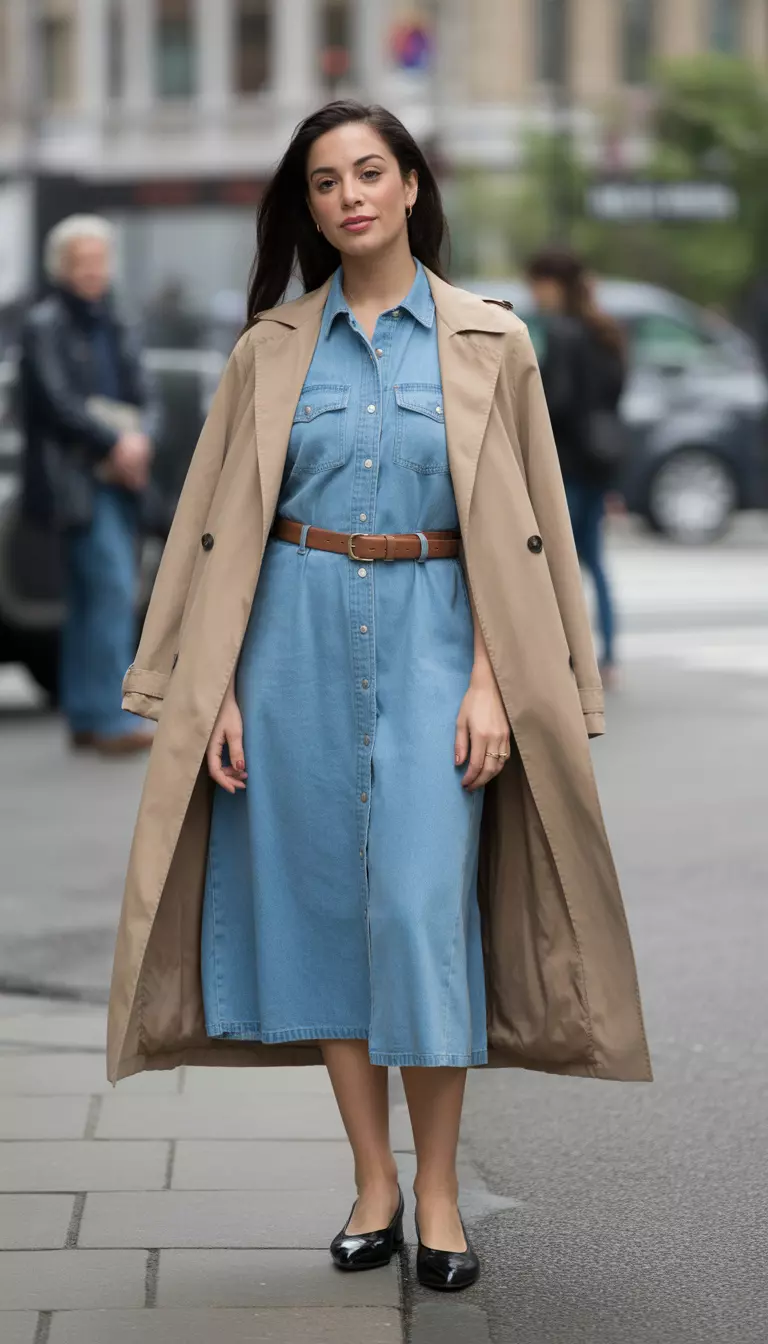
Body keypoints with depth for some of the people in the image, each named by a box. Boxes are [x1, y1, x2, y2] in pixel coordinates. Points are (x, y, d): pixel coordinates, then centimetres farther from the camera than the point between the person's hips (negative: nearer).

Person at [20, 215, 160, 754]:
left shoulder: (113, 328, 18)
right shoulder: (46, 325, -3)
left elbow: (146, 398, 12)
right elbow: (57, 402, -13)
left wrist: (139, 440, -8)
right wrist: (113, 442, -14)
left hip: (119, 476, 7)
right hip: (77, 480, -7)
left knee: (90, 599, 10)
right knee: (112, 586, -15)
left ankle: (86, 717, 15)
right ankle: (113, 718, -15)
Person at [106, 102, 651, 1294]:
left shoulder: (487, 340, 2)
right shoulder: (273, 346, 6)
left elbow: (515, 528, 1)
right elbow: (225, 524, 6)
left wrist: (491, 682, -8)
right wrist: (217, 688, -1)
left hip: (430, 637, -2)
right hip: (298, 638, 2)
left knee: (423, 905, -8)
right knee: (321, 896, 3)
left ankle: (439, 1188, 4)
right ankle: (372, 1178, 13)